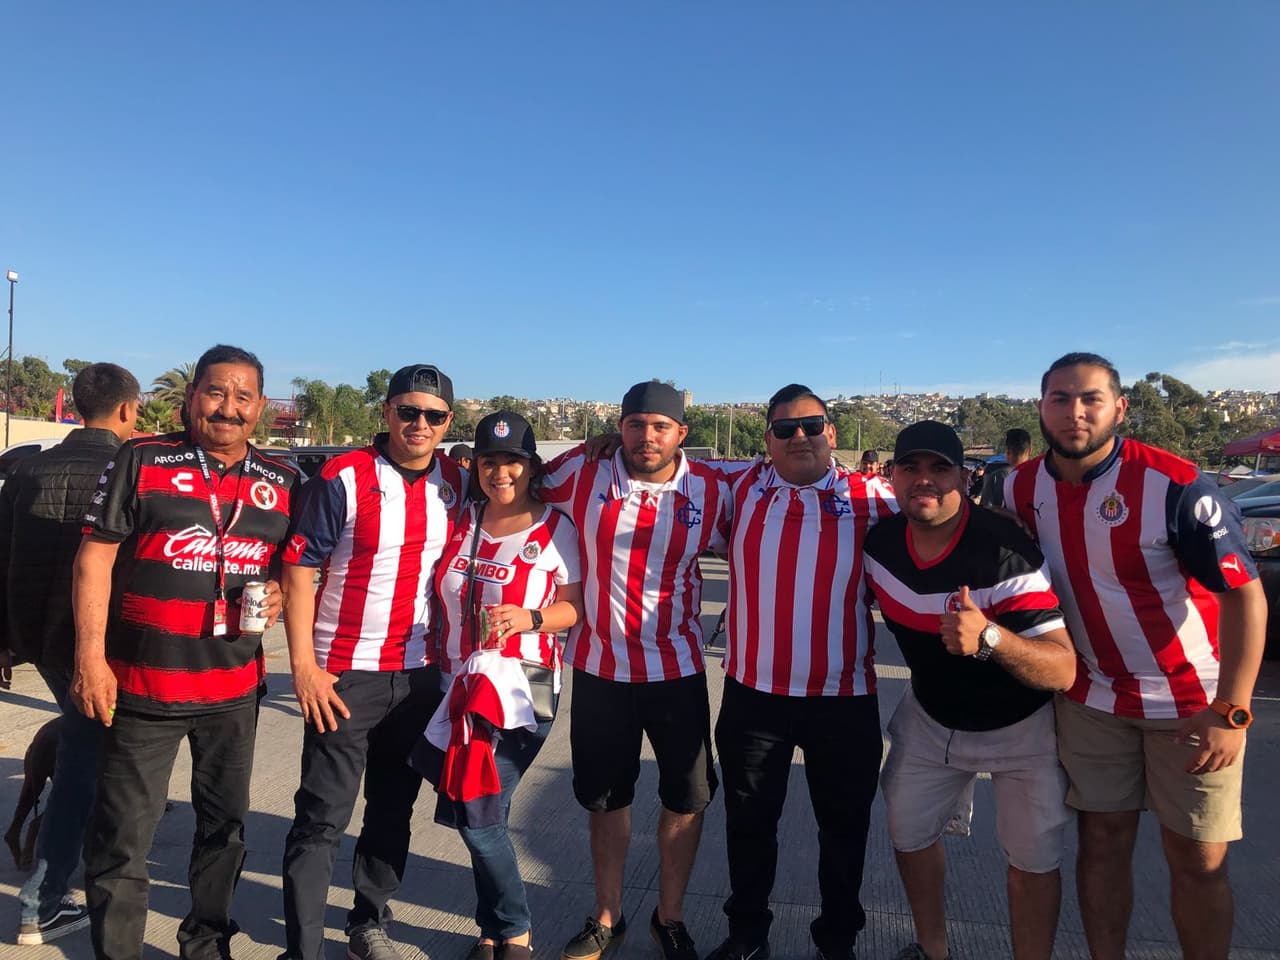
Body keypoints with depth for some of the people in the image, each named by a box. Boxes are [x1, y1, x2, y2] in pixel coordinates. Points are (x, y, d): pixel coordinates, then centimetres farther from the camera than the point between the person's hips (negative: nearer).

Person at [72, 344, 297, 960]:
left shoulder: (281, 481, 5)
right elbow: (94, 558, -5)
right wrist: (90, 657, -10)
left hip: (235, 689, 4)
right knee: (122, 837, 6)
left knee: (225, 827, 17)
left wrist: (280, 591, -5)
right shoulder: (142, 461, -5)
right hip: (141, 685, -3)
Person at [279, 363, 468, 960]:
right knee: (323, 818, 1)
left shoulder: (456, 484, 3)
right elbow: (298, 572, -10)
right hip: (344, 676, -4)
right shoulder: (343, 478, -11)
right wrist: (303, 666, -14)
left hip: (421, 675, 5)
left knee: (393, 810, 16)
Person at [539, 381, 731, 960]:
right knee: (606, 798, 17)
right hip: (600, 667, 0)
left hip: (677, 668, 0)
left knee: (687, 797, 12)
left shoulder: (712, 490, -7)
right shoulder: (583, 472, -9)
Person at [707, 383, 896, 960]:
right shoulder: (742, 487, 2)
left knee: (843, 824, 16)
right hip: (753, 692, 1)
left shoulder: (871, 498, -3)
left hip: (844, 696, -1)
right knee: (749, 821, 17)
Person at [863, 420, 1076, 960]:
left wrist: (990, 637, -53)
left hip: (1020, 726, -5)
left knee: (1033, 861, 2)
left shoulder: (1006, 553, -32)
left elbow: (1063, 671, -36)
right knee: (908, 833, 14)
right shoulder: (879, 541, -15)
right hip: (930, 716, 5)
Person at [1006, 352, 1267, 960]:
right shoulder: (1021, 488, -5)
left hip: (1192, 704, -3)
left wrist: (1230, 712, -22)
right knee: (1103, 841, 12)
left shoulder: (1173, 485, -19)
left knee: (1198, 860, 5)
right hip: (1091, 698, 3)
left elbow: (1245, 593, -18)